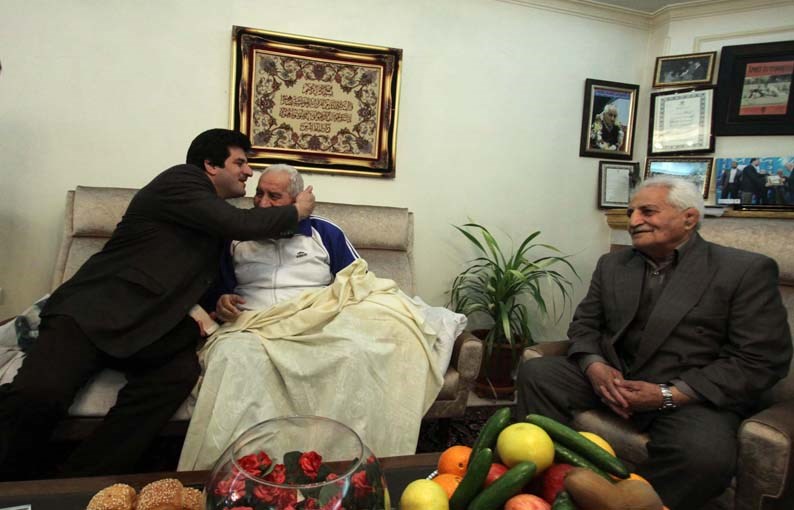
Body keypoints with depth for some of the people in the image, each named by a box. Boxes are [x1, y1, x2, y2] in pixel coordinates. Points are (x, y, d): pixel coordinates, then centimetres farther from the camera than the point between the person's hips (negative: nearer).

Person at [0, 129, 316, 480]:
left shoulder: (217, 216, 20)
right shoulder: (180, 181, -4)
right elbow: (243, 225, -16)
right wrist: (297, 211, -1)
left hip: (151, 326, 7)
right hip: (94, 310, -6)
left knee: (183, 369, -27)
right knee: (39, 394, -31)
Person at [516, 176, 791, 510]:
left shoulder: (747, 270, -4)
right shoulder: (611, 264, 11)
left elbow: (760, 361, -10)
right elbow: (584, 324, 11)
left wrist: (668, 395, -18)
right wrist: (595, 367, -13)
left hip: (693, 395, -4)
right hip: (611, 377, 4)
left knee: (705, 455, -35)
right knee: (536, 373, -16)